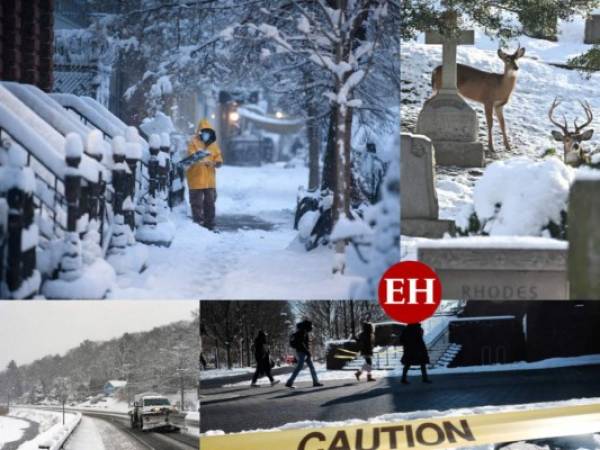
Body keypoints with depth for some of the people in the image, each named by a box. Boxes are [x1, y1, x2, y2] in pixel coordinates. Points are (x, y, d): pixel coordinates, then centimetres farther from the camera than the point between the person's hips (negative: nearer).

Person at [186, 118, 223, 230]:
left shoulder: (213, 144, 12)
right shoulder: (194, 143, -5)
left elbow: (218, 158, 11)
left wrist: (217, 162, -13)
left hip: (210, 180, 6)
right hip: (196, 180, -6)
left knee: (210, 203, 12)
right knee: (197, 203, -4)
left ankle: (210, 225, 20)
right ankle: (198, 224, 2)